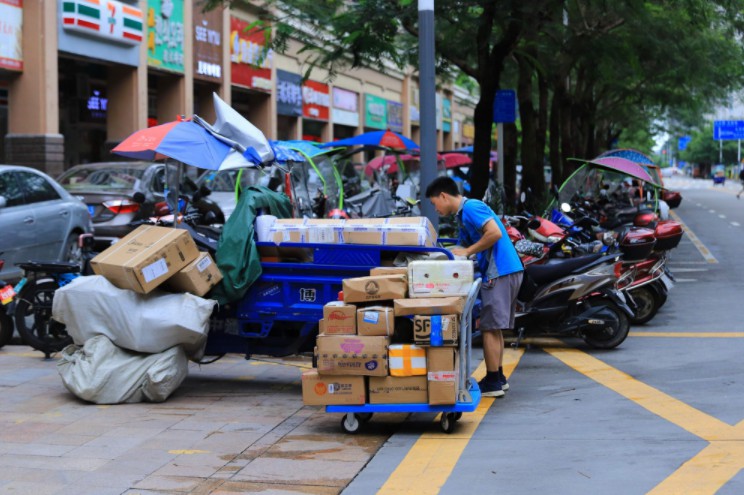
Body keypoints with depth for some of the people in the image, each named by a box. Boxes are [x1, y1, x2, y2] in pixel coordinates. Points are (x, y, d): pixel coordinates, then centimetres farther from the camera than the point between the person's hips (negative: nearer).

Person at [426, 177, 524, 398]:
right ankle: (498, 378, 22)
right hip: (505, 272, 10)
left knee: (490, 328, -6)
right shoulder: (464, 214, 21)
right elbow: (464, 246, 27)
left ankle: (493, 383, -2)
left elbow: (495, 233, -23)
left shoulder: (471, 208, -11)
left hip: (499, 273, -10)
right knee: (494, 327, 15)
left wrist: (468, 251, -15)